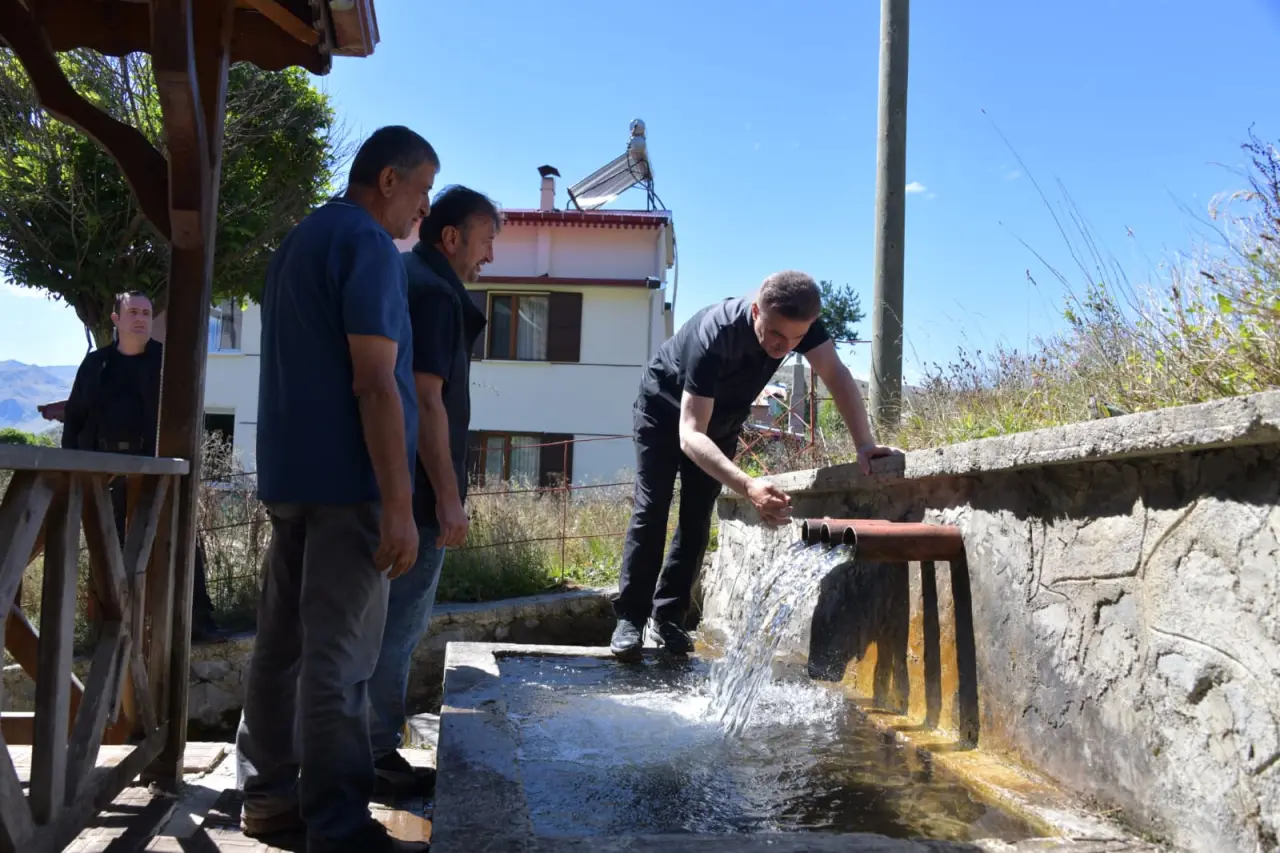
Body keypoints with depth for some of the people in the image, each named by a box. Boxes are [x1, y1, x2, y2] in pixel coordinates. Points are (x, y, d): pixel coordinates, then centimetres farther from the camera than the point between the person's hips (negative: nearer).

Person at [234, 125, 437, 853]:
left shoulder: (299, 240, 18)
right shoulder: (369, 243, -10)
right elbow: (374, 383, -18)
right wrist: (399, 505, -19)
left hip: (290, 472, 9)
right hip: (346, 479, -9)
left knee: (284, 642, 12)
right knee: (339, 655, -6)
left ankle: (270, 795, 21)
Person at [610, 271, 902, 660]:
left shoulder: (799, 323, -30)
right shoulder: (712, 337, -45)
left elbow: (837, 376, -24)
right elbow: (690, 434, -51)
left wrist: (865, 444, -41)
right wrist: (749, 487, -65)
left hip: (722, 419, 5)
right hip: (665, 412, -5)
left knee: (698, 516, 0)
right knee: (652, 510, -11)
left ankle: (667, 617, 7)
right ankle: (630, 617, -3)